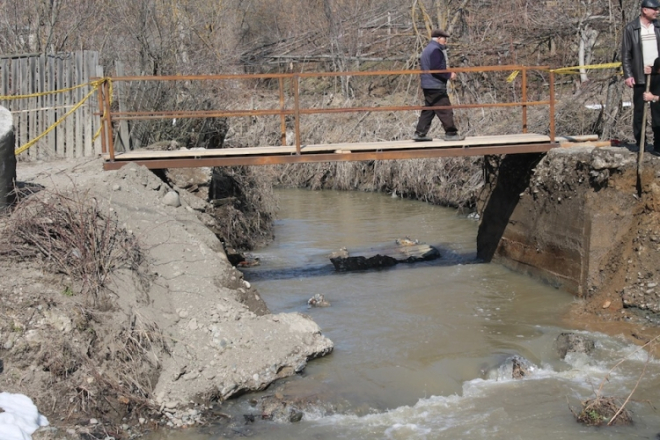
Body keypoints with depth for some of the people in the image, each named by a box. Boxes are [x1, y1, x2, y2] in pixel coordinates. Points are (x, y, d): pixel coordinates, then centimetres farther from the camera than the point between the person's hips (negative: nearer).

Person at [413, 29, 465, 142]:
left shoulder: (427, 49, 20)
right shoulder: (435, 50, -13)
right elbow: (436, 68, -23)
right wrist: (449, 74, -11)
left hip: (428, 86, 10)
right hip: (436, 86, -10)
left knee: (428, 110, 12)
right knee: (445, 111, -6)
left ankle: (420, 133, 11)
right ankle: (451, 133, -4)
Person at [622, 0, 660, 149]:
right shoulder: (630, 29, -1)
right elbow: (625, 54, -2)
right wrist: (627, 75, -9)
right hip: (640, 75, -3)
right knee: (639, 109, 3)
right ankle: (640, 142, 9)